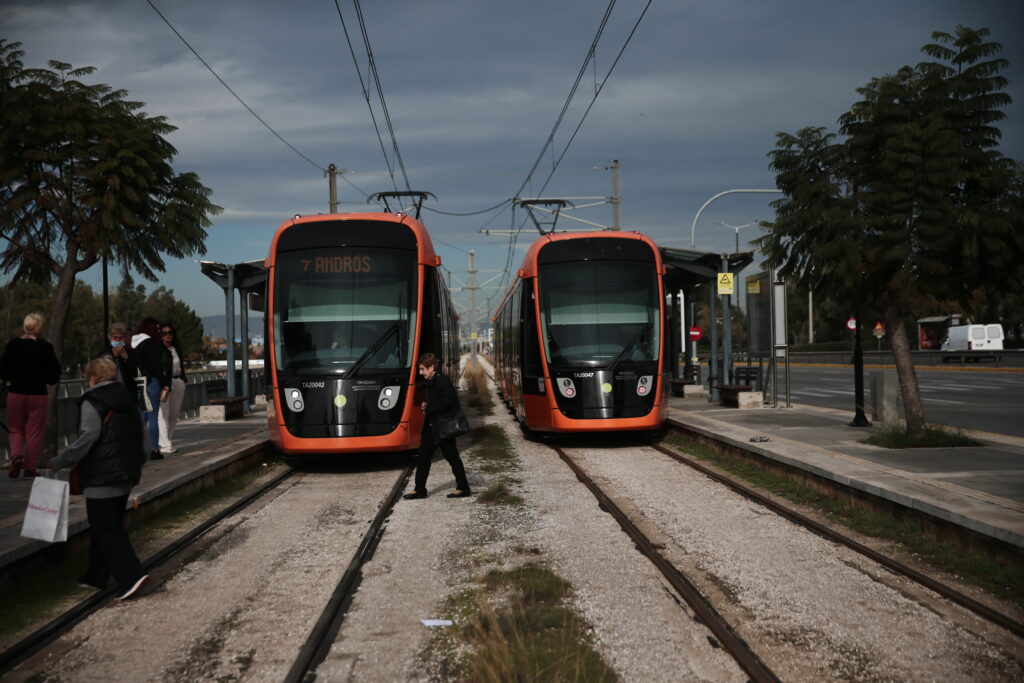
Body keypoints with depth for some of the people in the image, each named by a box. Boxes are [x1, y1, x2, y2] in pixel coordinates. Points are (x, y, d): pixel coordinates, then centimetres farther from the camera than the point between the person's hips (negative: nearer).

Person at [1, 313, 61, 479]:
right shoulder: (45, 347, -10)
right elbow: (54, 374, -6)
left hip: (16, 393, 1)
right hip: (38, 394, -1)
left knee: (15, 428, 17)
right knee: (34, 431, 7)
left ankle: (16, 454, -8)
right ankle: (30, 468, 8)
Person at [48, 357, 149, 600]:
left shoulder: (92, 401, -11)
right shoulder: (128, 399, 13)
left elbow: (88, 437, -19)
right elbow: (140, 434, 17)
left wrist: (61, 461, -11)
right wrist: (138, 461, 26)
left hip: (102, 477, -8)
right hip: (127, 474, 8)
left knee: (106, 529, -4)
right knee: (110, 525, 17)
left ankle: (131, 576, -12)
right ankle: (97, 576, 25)